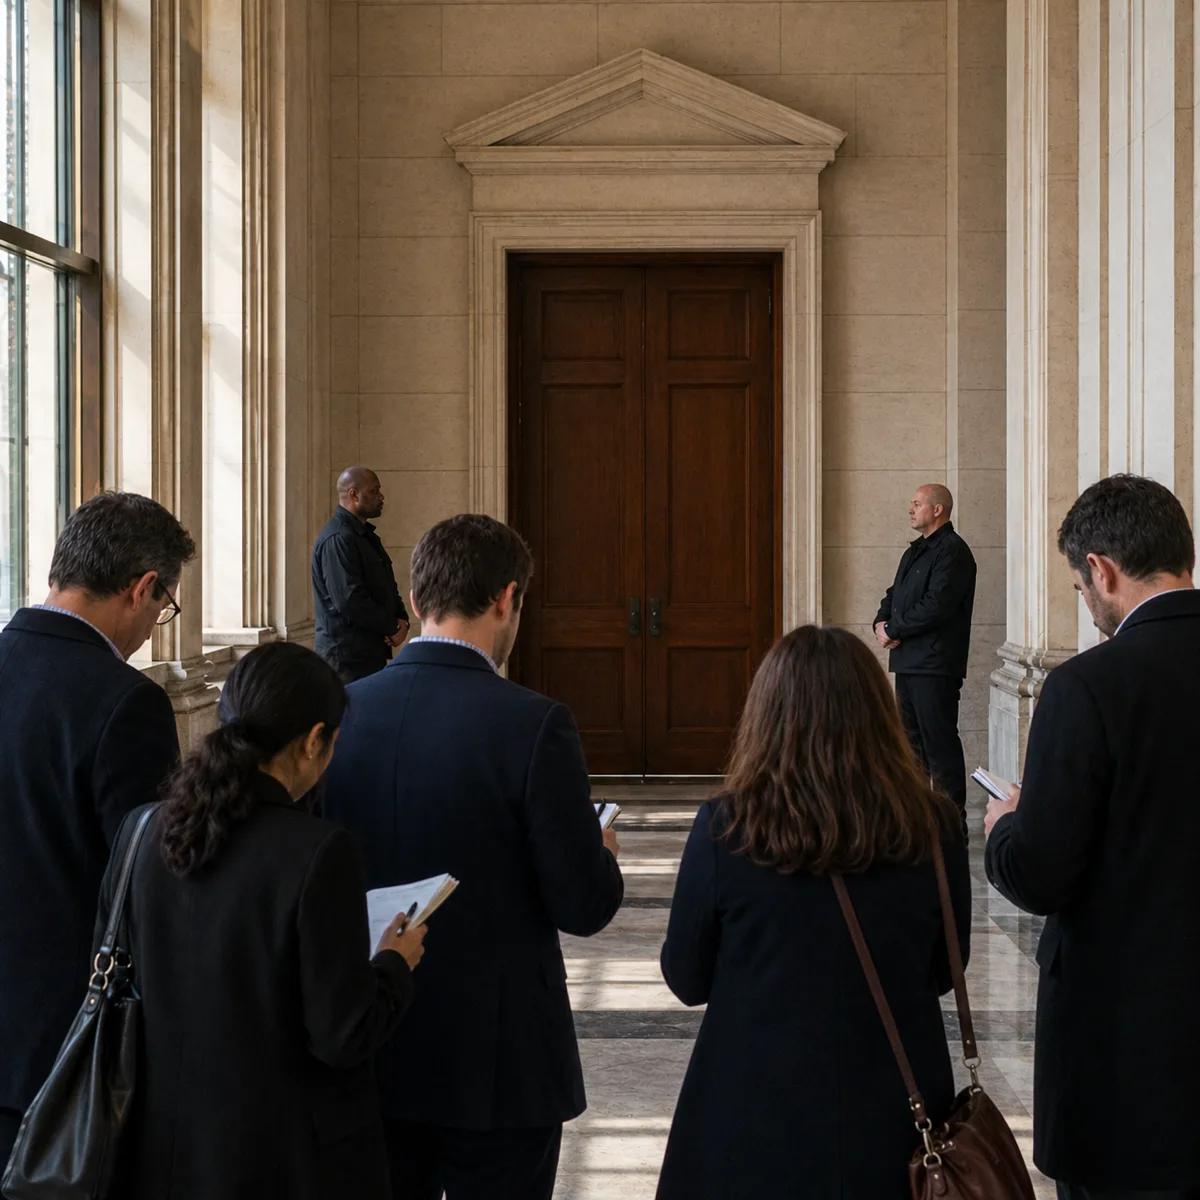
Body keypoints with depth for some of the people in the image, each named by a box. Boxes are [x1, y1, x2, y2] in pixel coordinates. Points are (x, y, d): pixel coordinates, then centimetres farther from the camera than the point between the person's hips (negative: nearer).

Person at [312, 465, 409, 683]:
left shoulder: (365, 534, 17)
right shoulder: (337, 539, -17)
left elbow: (386, 585, 23)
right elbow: (349, 600, -23)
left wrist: (401, 618, 2)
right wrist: (391, 628, -12)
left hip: (372, 651, 10)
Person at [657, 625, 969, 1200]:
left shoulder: (726, 828, -16)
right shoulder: (932, 827, -10)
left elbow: (686, 979, -4)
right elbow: (943, 972, 4)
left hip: (758, 1115, -1)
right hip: (892, 1115, 2)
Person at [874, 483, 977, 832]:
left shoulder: (952, 551, -11)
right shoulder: (916, 551, 20)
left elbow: (936, 607, -20)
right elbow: (894, 595, 23)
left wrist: (893, 630, -13)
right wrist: (882, 622, 2)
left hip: (935, 664, -10)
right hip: (908, 661, 10)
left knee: (940, 743, -8)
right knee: (911, 741, 14)